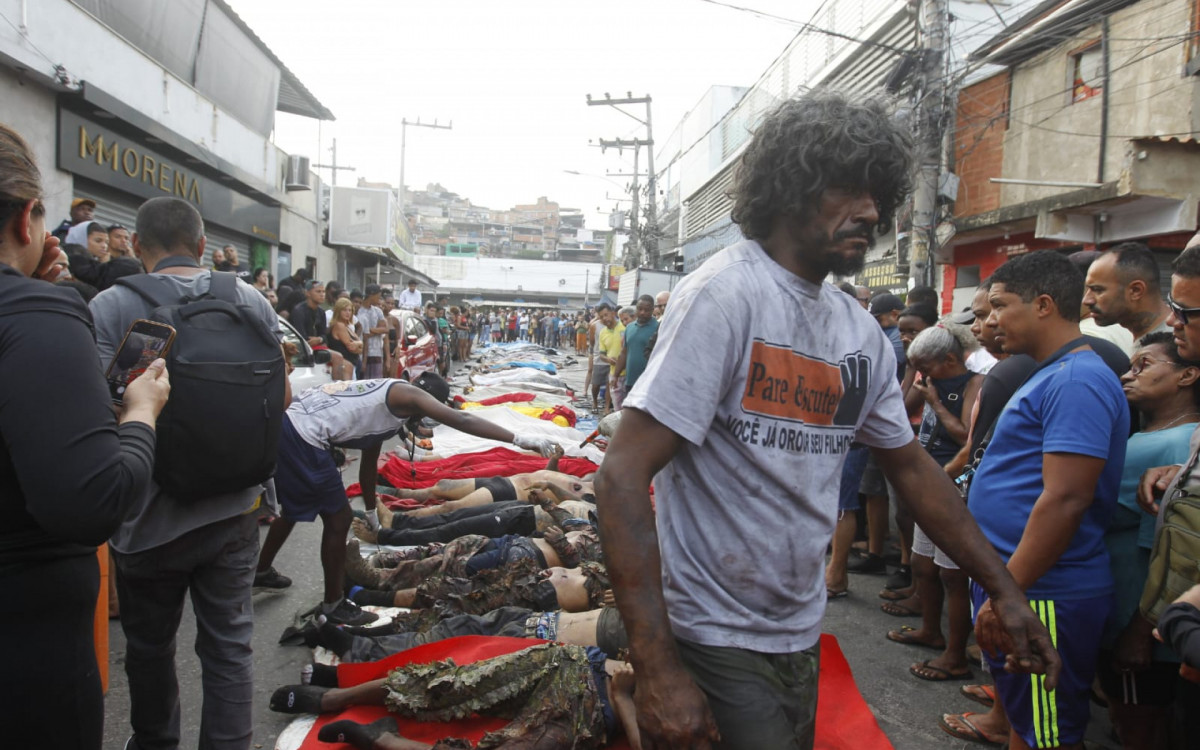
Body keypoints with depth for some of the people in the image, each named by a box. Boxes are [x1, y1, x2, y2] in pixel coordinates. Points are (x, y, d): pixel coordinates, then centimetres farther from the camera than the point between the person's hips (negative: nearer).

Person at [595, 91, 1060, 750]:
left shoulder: (861, 332, 4)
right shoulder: (725, 295, -19)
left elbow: (910, 465, 17)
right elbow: (622, 475, -25)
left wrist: (1003, 590, 14)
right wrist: (658, 670, -29)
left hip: (798, 635, 8)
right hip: (711, 640, -7)